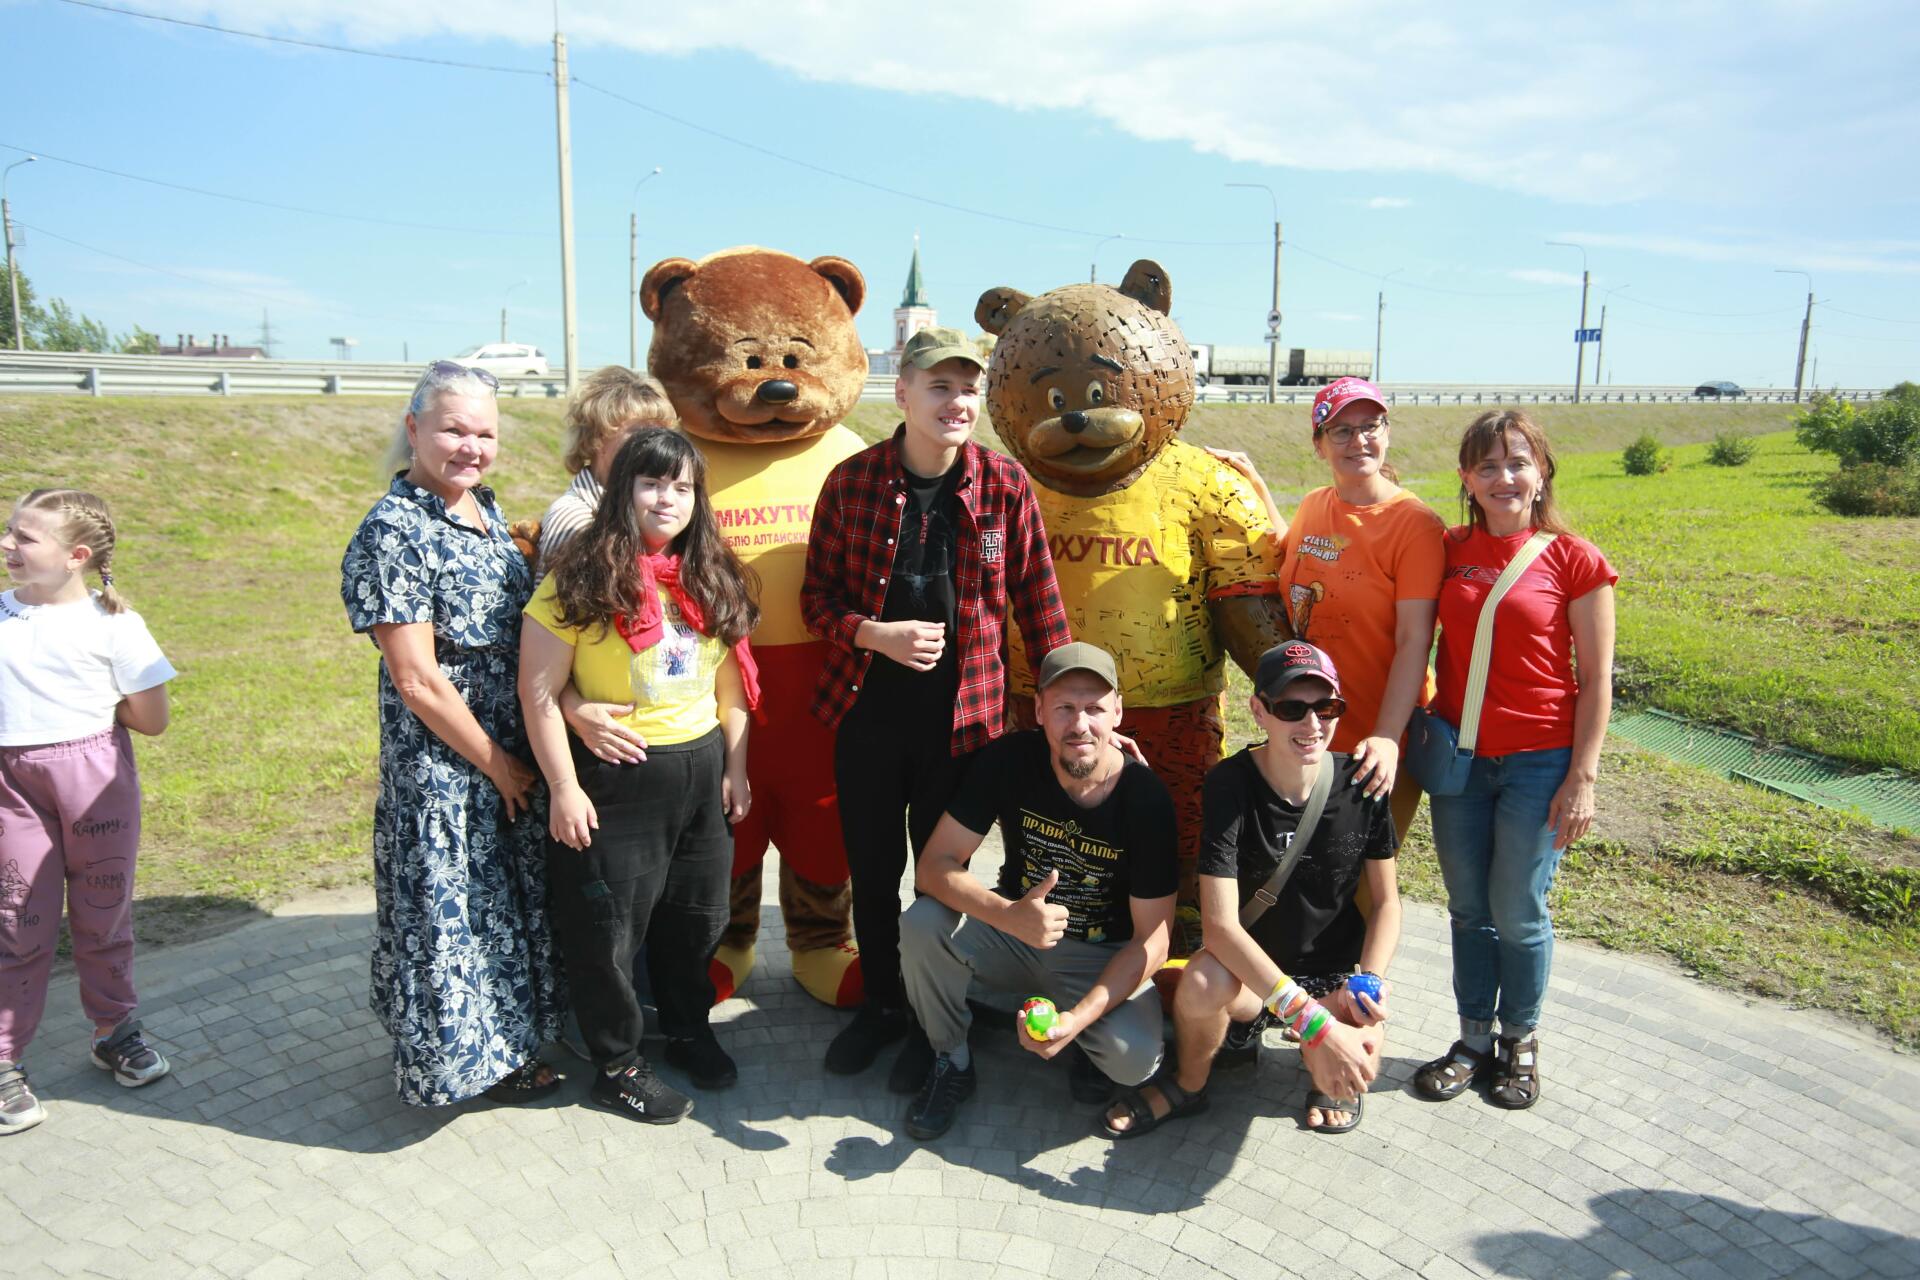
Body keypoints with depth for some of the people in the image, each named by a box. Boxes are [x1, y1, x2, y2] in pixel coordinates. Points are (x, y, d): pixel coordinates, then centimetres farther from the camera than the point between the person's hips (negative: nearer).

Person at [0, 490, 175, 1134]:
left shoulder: (111, 624, -8)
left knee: (104, 911, 12)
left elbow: (150, 719, -5)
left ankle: (115, 1030, 30)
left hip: (95, 774, -2)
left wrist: (85, 709, 0)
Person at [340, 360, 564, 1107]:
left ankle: (507, 1038, 40)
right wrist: (499, 766, -12)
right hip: (441, 764, -8)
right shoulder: (393, 533, -18)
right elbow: (418, 683, -19)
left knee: (513, 897, 20)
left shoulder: (486, 511, 6)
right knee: (454, 909, 8)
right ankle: (463, 1057, 28)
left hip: (513, 754, 8)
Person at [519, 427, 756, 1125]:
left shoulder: (712, 581, 4)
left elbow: (731, 684, 10)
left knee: (697, 915, 19)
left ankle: (689, 1028, 43)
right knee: (609, 928, 8)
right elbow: (539, 691, -14)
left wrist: (735, 768, 8)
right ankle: (617, 1066, 28)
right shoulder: (582, 578, -13)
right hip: (614, 778, -5)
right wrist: (564, 788, -15)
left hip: (700, 771, 6)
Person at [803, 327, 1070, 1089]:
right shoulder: (852, 481, -5)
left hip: (961, 717, -1)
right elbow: (817, 597, 1)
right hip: (867, 712, 1)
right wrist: (878, 635, -18)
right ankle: (882, 1004, 39)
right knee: (872, 871, 15)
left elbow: (1037, 600, 0)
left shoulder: (1004, 484, -5)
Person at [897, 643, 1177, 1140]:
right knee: (922, 924, -26)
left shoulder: (1147, 798, -21)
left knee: (1135, 1058, -29)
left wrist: (1079, 1017, -31)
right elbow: (934, 866, -20)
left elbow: (1152, 938, -17)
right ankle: (951, 1062, -1)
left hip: (1103, 955, -2)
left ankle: (1088, 1038, 9)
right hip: (1013, 930, 2)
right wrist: (1010, 915, -39)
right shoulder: (1009, 760, -18)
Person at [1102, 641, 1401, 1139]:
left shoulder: (1361, 784, -10)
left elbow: (1386, 902, 2)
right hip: (1252, 967, -2)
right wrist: (1313, 1021, -38)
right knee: (1202, 984, -36)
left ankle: (1327, 1081, 13)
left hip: (1337, 970, 2)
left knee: (1352, 1071, -28)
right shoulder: (1231, 783, -20)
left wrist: (1368, 982, -18)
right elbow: (1220, 924, -29)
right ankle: (1187, 1085, -1)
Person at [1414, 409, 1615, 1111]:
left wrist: (1582, 778, -9)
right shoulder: (1450, 550, 3)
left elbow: (1595, 683, -5)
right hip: (1457, 756, 3)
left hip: (1538, 762, -3)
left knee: (1518, 914, 6)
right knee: (1468, 909, 13)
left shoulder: (1573, 559, -7)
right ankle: (1474, 1040, 29)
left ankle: (1520, 1043, 29)